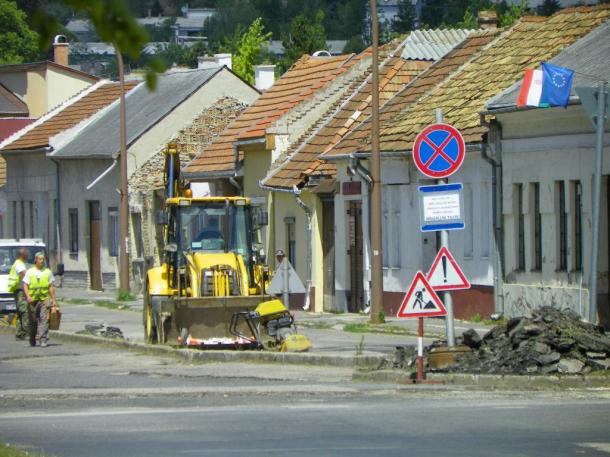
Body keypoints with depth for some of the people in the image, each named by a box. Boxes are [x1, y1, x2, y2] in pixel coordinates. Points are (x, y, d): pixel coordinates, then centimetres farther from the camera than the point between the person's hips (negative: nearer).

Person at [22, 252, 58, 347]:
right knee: (33, 321, 7)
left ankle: (43, 340, -16)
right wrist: (28, 296, -14)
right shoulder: (30, 272, 7)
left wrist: (53, 300, 7)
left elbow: (51, 287, 12)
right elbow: (25, 285, 2)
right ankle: (32, 340, 20)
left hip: (44, 299, 0)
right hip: (32, 300, 0)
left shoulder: (48, 272, 10)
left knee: (44, 320, -12)